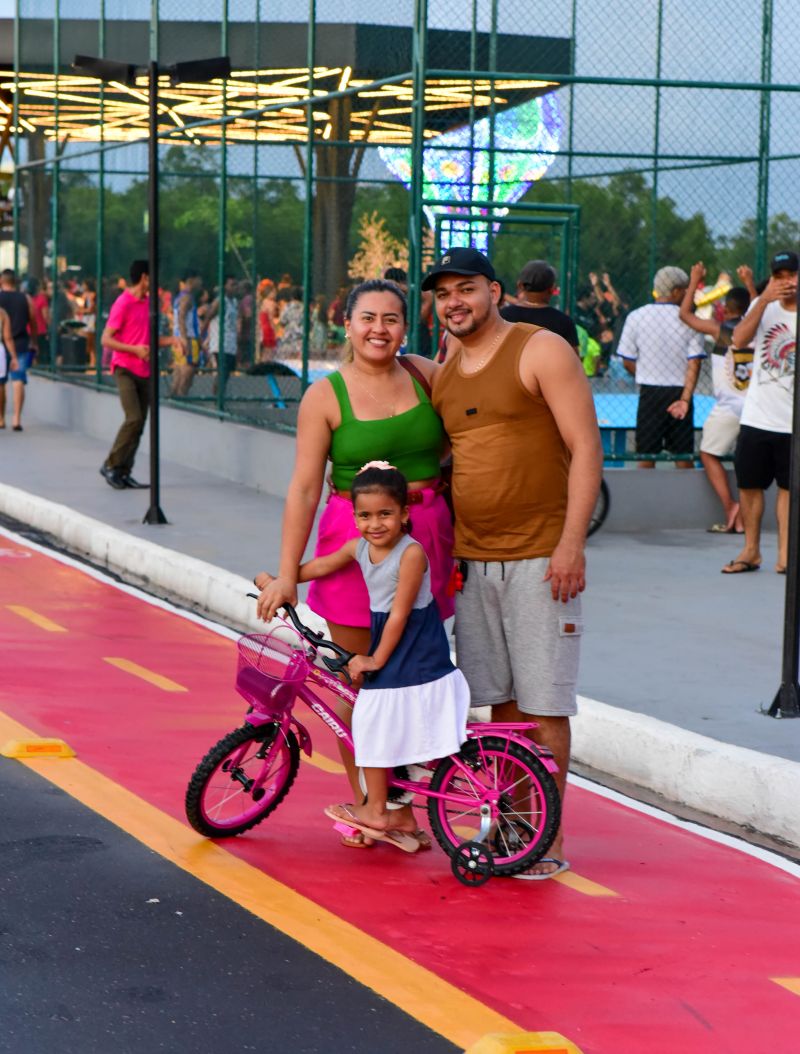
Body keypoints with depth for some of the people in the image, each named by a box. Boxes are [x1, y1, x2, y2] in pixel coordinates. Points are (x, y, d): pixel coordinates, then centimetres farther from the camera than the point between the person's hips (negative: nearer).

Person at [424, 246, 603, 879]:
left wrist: (571, 544, -16)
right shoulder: (443, 374, 14)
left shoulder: (541, 351, -5)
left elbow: (586, 447, -10)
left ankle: (547, 837, 3)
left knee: (543, 702, -3)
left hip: (540, 559, -6)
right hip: (472, 560, 6)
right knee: (499, 701, 10)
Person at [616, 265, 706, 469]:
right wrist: (685, 399, -12)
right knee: (684, 457, 7)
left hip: (649, 393, 0)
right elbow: (694, 363, -11)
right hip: (680, 393, 0)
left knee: (646, 458, 4)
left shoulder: (635, 317, -3)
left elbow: (627, 362, 1)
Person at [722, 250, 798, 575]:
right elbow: (739, 340, -13)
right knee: (749, 486, 7)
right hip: (757, 417, 2)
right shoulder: (764, 306, 4)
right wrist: (764, 300, -19)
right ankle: (751, 551, 19)